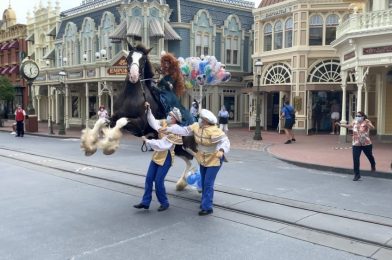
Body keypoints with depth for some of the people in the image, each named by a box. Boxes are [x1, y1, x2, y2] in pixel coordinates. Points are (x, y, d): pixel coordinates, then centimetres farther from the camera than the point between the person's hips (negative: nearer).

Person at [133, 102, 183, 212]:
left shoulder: (174, 132, -22)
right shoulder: (164, 123, 1)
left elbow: (162, 144, -27)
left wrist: (147, 141, -24)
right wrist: (148, 110, -10)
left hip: (166, 158, -8)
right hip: (157, 155, 8)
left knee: (158, 181, -7)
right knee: (149, 179, 7)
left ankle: (164, 203, 13)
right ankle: (145, 202, 15)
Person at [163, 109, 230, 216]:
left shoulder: (214, 131, -30)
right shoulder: (196, 126, -11)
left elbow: (225, 141, -35)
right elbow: (184, 130, -4)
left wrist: (222, 150, -55)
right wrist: (168, 129, -7)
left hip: (214, 159, -7)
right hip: (203, 159, 7)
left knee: (208, 183, -10)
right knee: (203, 182, 18)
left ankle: (207, 207, -2)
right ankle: (205, 203, 35)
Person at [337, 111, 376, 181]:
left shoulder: (366, 122, -11)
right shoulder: (354, 122, 1)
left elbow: (372, 127, -29)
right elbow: (350, 126, 22)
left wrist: (368, 124, -48)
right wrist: (341, 125, 18)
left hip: (366, 144, -2)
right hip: (356, 144, 2)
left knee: (370, 156, 19)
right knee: (355, 159, -4)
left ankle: (373, 166, 54)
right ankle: (357, 174, 7)